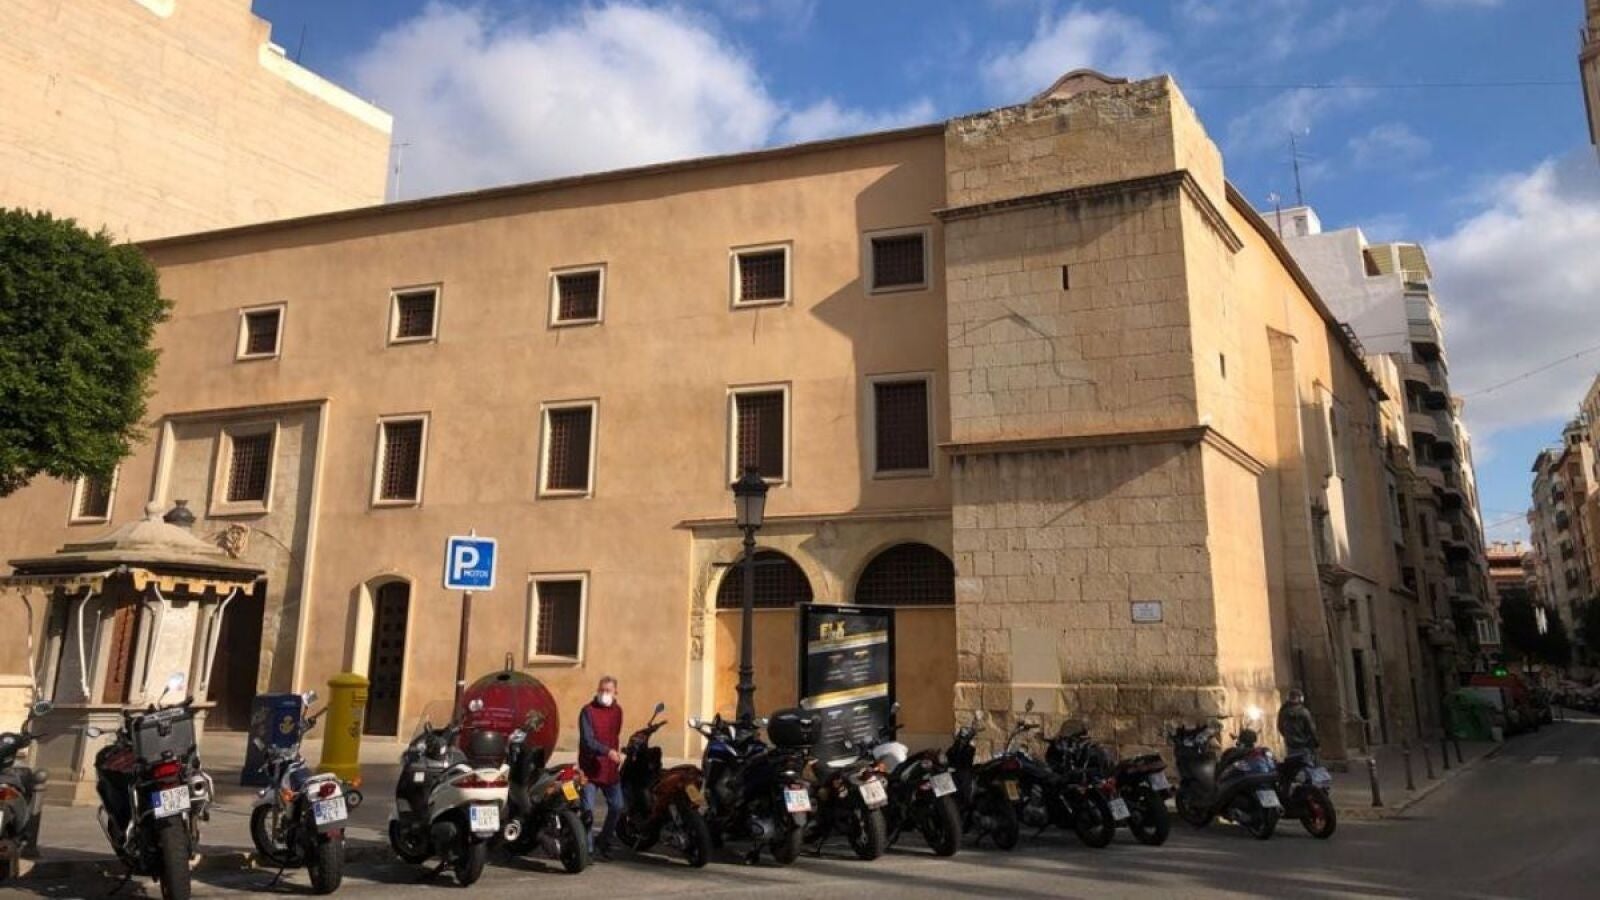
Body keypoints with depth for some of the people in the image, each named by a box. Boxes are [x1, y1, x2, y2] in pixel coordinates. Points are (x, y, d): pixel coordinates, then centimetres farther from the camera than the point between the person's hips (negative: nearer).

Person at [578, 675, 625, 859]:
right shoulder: (588, 711, -11)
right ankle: (588, 849, 8)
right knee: (588, 810, -3)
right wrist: (607, 751, -32)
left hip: (610, 768, 6)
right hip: (590, 767, -6)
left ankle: (603, 843, 27)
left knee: (617, 807, 8)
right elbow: (587, 740, -21)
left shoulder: (617, 711, 9)